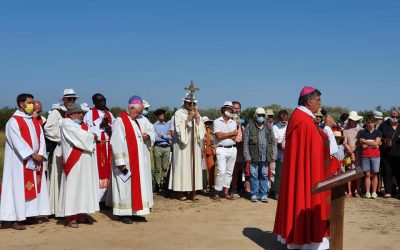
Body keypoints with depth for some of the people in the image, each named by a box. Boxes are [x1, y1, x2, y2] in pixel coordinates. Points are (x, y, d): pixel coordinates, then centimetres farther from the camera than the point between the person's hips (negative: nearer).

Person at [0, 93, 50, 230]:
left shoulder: (35, 122, 14)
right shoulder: (13, 121, -7)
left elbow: (41, 139, 6)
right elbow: (18, 141, -16)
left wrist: (40, 154, -9)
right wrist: (32, 154, -20)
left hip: (35, 161, 7)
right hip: (20, 161, -7)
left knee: (35, 187, 8)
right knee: (19, 188, -5)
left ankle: (32, 214, 15)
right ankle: (16, 219, -1)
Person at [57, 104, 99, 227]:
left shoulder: (83, 124, 17)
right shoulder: (67, 123, -7)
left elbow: (90, 137, 10)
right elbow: (82, 137, -15)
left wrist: (91, 137, -11)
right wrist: (93, 136, 0)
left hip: (85, 161, 8)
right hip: (74, 161, -8)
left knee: (84, 186, 9)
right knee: (73, 186, -6)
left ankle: (80, 214, 17)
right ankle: (70, 217, -2)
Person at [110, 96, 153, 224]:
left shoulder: (134, 121, 14)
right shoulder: (120, 122, -13)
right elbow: (116, 143, -19)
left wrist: (144, 136, 5)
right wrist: (121, 163, -23)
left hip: (137, 162, 9)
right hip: (126, 163, -9)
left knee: (137, 186, 10)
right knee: (126, 187, -2)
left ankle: (135, 212, 18)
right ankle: (124, 214, 7)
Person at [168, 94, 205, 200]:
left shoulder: (196, 114, 13)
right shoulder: (178, 113, -2)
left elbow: (201, 128, 4)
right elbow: (179, 129, -11)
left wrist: (197, 116, -7)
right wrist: (188, 118, -16)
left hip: (194, 146, 5)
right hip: (182, 146, -5)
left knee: (194, 166, 3)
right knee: (182, 167, -5)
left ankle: (192, 189, 9)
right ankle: (181, 191, 0)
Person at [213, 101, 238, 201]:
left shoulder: (234, 123, 15)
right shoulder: (217, 121, 1)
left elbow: (235, 137, 3)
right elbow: (219, 135, -13)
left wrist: (225, 135, -9)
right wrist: (232, 133, -2)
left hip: (232, 149, 5)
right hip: (221, 149, -5)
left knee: (229, 172, 7)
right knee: (222, 171, -12)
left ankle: (226, 192, 13)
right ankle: (217, 192, -4)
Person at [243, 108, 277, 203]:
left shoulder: (268, 126, 10)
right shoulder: (249, 126, 0)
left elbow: (273, 141, 11)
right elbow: (245, 142, -2)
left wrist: (273, 155, 4)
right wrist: (247, 156, -8)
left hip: (265, 156, 2)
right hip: (254, 156, -2)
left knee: (264, 175, 7)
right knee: (254, 175, 3)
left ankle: (263, 195, 14)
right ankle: (254, 194, 13)